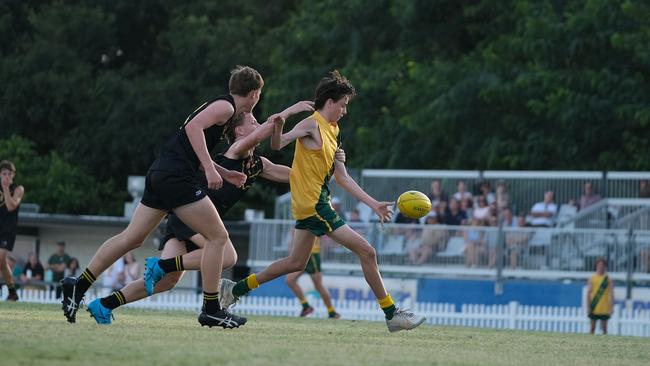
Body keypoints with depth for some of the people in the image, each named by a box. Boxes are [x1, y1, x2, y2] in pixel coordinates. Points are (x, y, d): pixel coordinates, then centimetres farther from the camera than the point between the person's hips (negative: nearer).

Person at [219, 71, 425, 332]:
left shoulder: (331, 131, 17)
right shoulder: (312, 125, -10)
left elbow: (342, 178, 19)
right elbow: (277, 145, -21)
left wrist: (373, 204, 17)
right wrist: (278, 126, -44)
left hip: (309, 207, 10)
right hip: (314, 205, -10)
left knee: (296, 263, 17)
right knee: (366, 252, -10)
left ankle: (236, 290, 25)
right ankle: (392, 314, -6)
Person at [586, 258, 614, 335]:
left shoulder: (608, 279, 5)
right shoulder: (591, 279, 6)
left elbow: (611, 294, 2)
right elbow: (588, 293, 5)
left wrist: (611, 307, -6)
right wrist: (588, 306, -3)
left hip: (604, 309, 0)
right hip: (594, 308, 0)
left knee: (604, 327, 1)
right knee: (592, 327, 2)